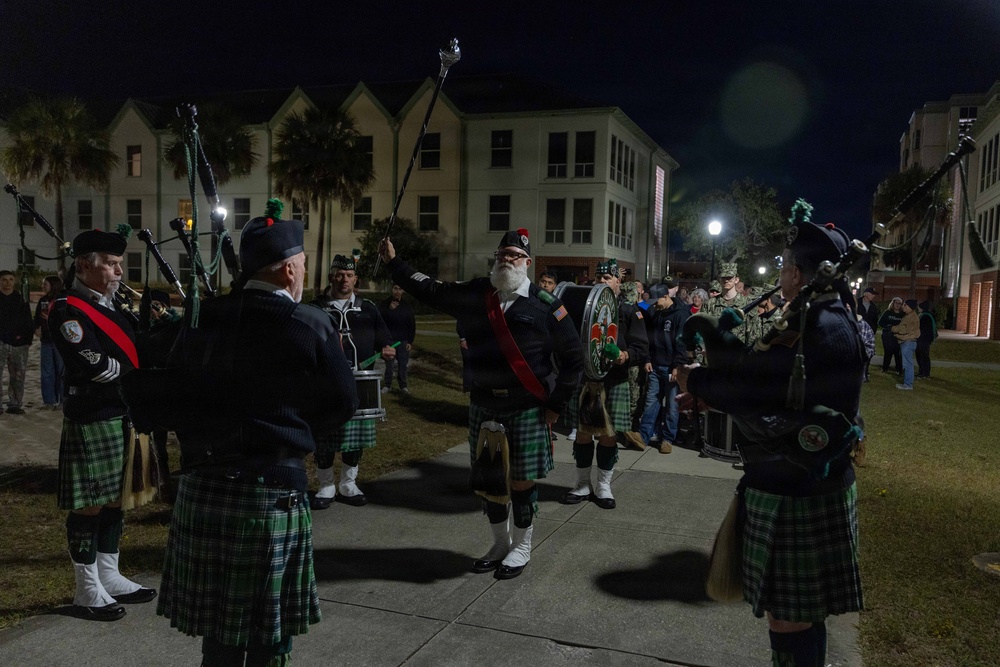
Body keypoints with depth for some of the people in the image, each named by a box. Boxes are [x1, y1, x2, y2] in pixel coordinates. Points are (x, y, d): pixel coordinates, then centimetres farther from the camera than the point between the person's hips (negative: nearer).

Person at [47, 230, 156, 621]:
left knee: (114, 500, 16)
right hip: (92, 423, -9)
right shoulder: (68, 310, -13)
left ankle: (110, 578, 29)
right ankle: (87, 593, 14)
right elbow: (92, 365, -22)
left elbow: (131, 349, 16)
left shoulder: (110, 305, 15)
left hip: (123, 419, 9)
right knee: (90, 505, 2)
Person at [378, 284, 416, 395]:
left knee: (403, 364, -1)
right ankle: (387, 385, 10)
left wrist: (410, 341, 3)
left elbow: (412, 325, 9)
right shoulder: (384, 304, 3)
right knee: (388, 364, 0)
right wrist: (389, 309, -19)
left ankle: (403, 385, 9)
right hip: (388, 339, -1)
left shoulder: (406, 306, 8)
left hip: (403, 341, 1)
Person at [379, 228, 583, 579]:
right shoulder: (474, 294, 4)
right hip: (483, 407, 4)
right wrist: (393, 262, 10)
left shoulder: (545, 305, -5)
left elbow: (573, 356, -1)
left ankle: (521, 547, 26)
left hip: (528, 410, -4)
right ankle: (500, 543, 32)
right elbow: (429, 289, 12)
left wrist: (556, 404, -3)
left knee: (521, 481, 5)